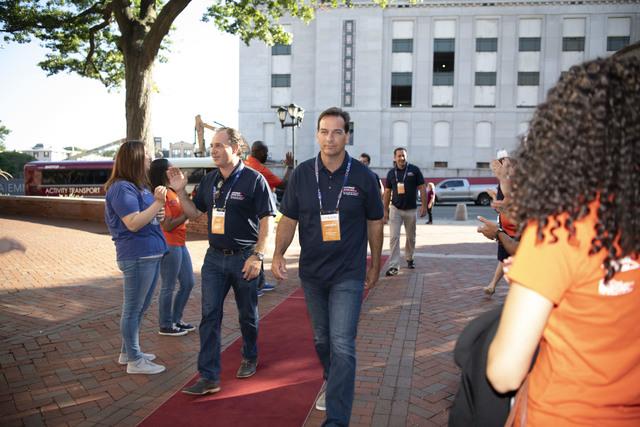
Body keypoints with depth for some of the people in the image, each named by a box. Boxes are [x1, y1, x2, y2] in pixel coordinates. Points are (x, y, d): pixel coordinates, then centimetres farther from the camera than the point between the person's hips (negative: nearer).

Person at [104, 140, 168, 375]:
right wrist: (158, 203, -24)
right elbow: (133, 223, -22)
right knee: (133, 309, 1)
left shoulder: (139, 186, 14)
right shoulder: (122, 188, -15)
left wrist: (158, 212, 6)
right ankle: (134, 361, 12)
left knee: (140, 308, 18)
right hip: (137, 256, -10)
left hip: (150, 254, 10)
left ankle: (128, 352, 32)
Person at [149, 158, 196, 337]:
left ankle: (176, 319, 29)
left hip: (180, 244, 10)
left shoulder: (172, 192, 11)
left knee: (188, 283, 16)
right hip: (169, 246, -10)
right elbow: (167, 225, -19)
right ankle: (166, 326, 16)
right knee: (168, 287, 2)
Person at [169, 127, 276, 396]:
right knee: (209, 315, 1)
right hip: (215, 256, 5)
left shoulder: (253, 180, -10)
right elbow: (194, 213, 15)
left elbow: (266, 220, -12)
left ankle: (250, 358, 37)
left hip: (244, 258, -4)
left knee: (247, 314, 13)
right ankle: (209, 376, 7)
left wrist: (258, 256, -18)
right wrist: (180, 191, -1)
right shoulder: (209, 180, 7)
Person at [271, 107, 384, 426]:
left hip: (348, 274, -3)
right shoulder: (302, 174, -3)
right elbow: (288, 219, 2)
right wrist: (278, 255, -10)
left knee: (342, 345, -8)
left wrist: (375, 264, 7)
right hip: (311, 273, 3)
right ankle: (331, 382, 46)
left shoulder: (363, 177, -7)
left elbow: (374, 223, 2)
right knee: (322, 339, 20)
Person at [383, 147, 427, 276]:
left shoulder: (414, 170, -4)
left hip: (411, 210, 0)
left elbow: (422, 188, -2)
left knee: (411, 237, 13)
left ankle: (409, 258, 35)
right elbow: (387, 192, 8)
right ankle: (393, 266, -8)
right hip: (395, 209, 1)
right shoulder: (391, 173, 3)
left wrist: (424, 206, -7)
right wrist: (385, 210, 6)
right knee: (394, 237, -8)